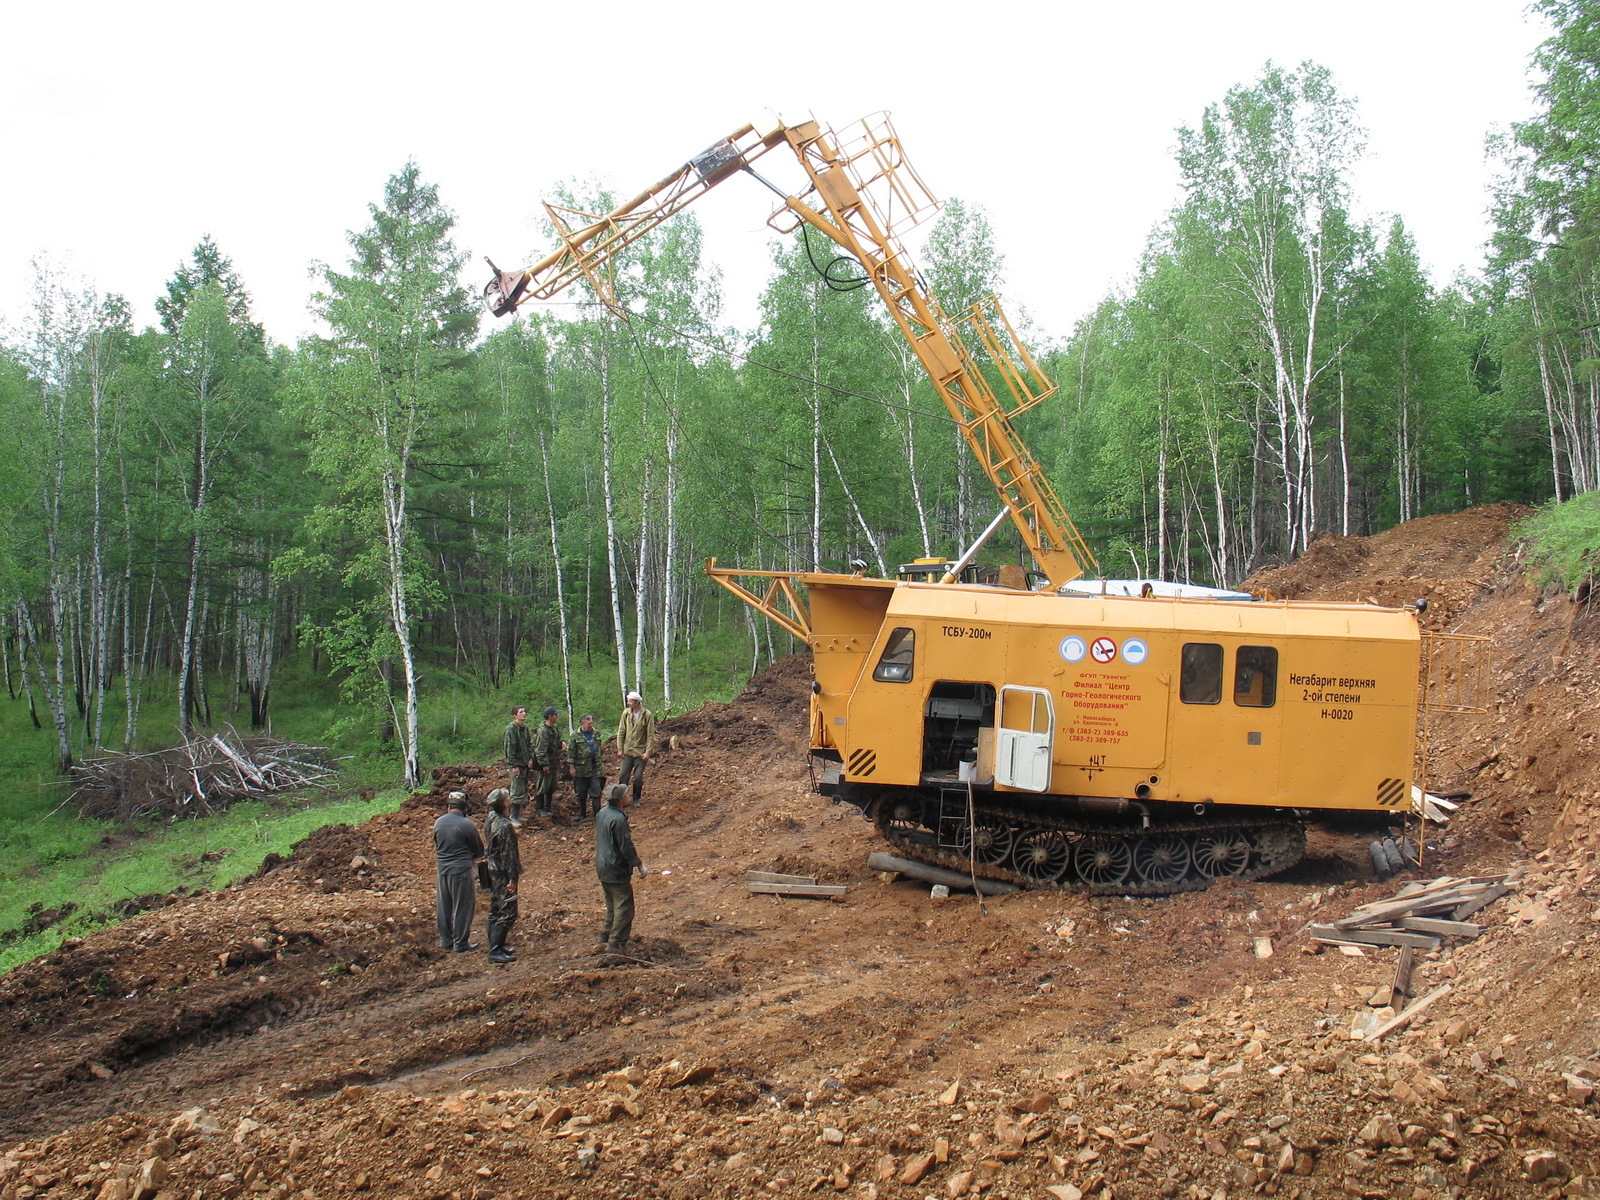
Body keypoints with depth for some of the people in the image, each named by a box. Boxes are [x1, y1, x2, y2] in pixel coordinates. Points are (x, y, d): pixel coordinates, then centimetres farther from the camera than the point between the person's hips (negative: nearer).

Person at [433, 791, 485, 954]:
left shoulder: (438, 823, 1)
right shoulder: (467, 824, -15)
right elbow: (479, 849, -4)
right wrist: (475, 857, 17)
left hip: (442, 868, 6)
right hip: (461, 869, -6)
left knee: (444, 906, 17)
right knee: (463, 906, 5)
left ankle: (445, 940, 26)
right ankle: (461, 943, 10)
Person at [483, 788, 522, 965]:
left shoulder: (489, 822, 6)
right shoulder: (505, 825, -23)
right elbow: (509, 854, -21)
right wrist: (512, 878, -17)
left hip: (492, 870, 10)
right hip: (503, 873, -10)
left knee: (495, 910, 18)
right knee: (507, 912, -4)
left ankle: (495, 945, 27)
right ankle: (496, 951, -3)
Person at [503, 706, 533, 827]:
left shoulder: (526, 728, 10)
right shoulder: (511, 729, -14)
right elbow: (510, 748, -16)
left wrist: (530, 759, 5)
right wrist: (514, 766, -18)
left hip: (525, 764, 8)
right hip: (516, 764, -8)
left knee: (524, 790, 13)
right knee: (518, 792, -8)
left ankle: (518, 815, 23)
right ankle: (514, 818, -2)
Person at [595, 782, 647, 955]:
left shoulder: (601, 813, 4)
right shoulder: (618, 819, -22)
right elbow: (626, 846, -20)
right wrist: (639, 865, -10)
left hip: (602, 867, 9)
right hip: (616, 869, -9)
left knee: (612, 905, 19)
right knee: (624, 906, -2)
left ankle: (606, 940, 23)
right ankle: (615, 943, -3)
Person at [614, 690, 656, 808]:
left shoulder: (647, 715, -9)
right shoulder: (626, 713, 0)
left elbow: (651, 735, -7)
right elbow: (621, 731, 6)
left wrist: (648, 752, -12)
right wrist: (620, 749, 2)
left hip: (640, 752, -3)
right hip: (627, 751, 3)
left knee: (638, 777, 1)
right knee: (623, 775, 1)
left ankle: (636, 799, 18)